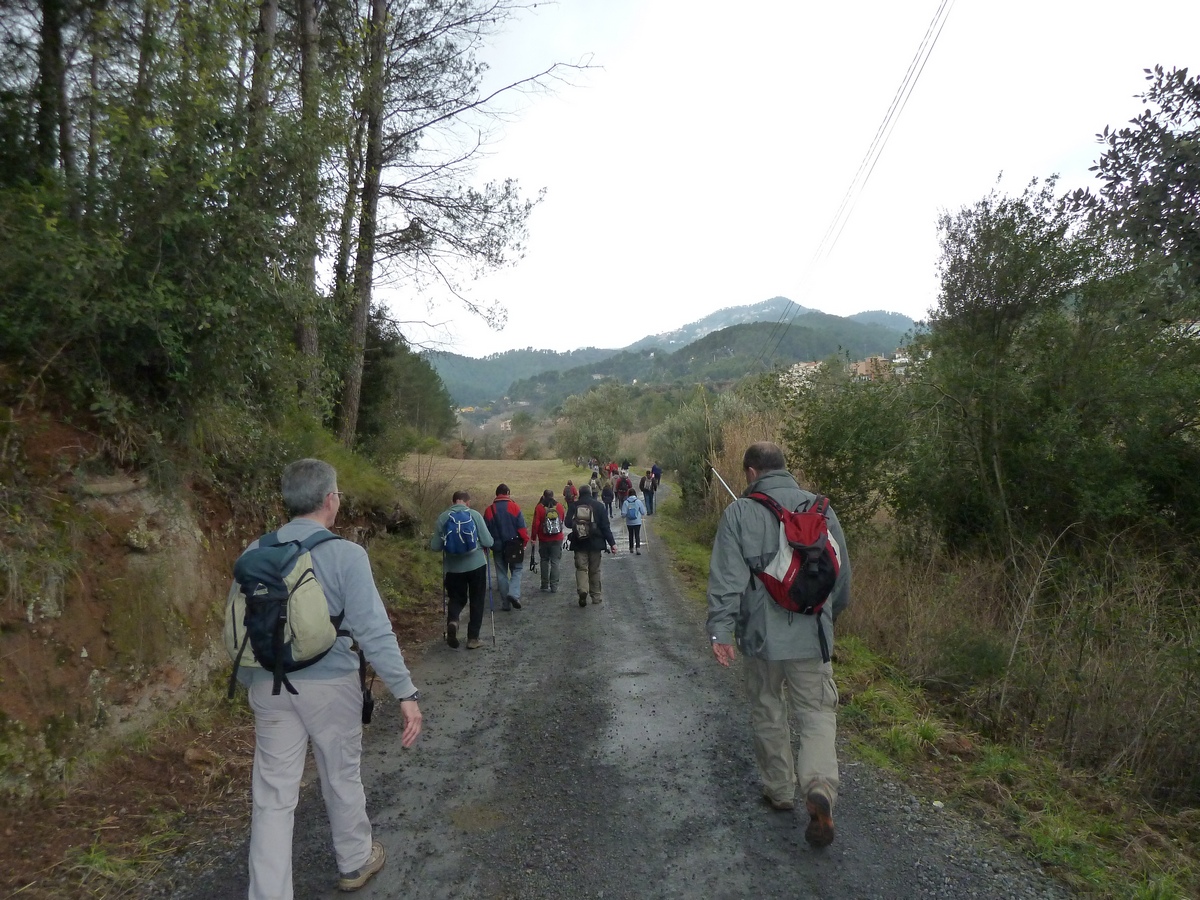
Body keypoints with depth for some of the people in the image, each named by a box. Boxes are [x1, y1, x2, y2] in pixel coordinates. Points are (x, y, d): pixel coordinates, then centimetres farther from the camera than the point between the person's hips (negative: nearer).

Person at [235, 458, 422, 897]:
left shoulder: (256, 553, -1)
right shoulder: (346, 554, -17)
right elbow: (373, 630, -21)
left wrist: (249, 682, 21)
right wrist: (406, 692, -16)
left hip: (271, 687, 3)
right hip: (330, 685, -3)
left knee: (273, 795, 11)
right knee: (342, 778, 18)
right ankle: (355, 862, 40)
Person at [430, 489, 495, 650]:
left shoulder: (443, 517, -3)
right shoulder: (474, 514, -8)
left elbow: (435, 546, 1)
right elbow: (488, 542, -9)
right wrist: (486, 543, 14)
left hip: (453, 566, 2)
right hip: (476, 564, -2)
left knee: (456, 598, 19)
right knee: (477, 601, 12)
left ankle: (452, 621, -11)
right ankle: (473, 638, 13)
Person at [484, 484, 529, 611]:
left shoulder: (489, 510, 0)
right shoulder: (514, 507, -7)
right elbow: (522, 527, -10)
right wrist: (525, 541, 0)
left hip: (498, 547, 2)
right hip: (514, 545, -2)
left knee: (501, 574, 11)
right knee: (516, 570, 10)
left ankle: (506, 603, 13)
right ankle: (514, 594, -13)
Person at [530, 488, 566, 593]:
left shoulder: (539, 507, -9)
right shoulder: (559, 506, -3)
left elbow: (536, 523, -9)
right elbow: (563, 522, 10)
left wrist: (533, 537, 0)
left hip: (544, 539, 0)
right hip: (557, 539, 0)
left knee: (544, 561, 14)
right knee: (555, 562, 3)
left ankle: (545, 585, 18)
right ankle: (554, 587, 0)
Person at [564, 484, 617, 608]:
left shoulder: (574, 506, -2)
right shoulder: (599, 505, -1)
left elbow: (568, 524, -3)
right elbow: (605, 526, -4)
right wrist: (612, 543, -3)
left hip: (579, 543, -1)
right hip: (595, 543, 1)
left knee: (581, 568, 3)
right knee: (594, 570, 11)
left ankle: (583, 590, -22)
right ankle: (596, 596, 17)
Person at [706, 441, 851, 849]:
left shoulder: (739, 513, -7)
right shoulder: (820, 507, 2)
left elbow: (726, 578, -12)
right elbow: (842, 571, 11)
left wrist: (720, 628, -8)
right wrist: (831, 613, 26)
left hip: (761, 634, -1)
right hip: (811, 634, 2)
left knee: (768, 714, 16)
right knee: (817, 713, 8)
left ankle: (780, 789, 29)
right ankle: (820, 788, -12)